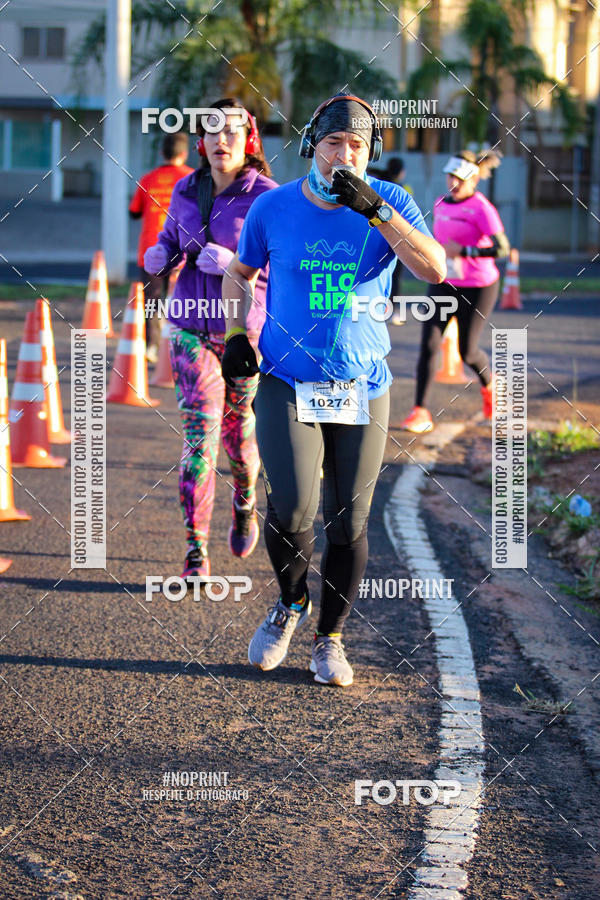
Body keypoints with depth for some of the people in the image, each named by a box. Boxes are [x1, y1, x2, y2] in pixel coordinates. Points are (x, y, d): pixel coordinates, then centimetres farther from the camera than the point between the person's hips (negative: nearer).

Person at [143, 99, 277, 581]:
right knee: (200, 434, -8)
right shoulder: (187, 191, 4)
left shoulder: (267, 197, -10)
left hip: (247, 330, -2)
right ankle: (196, 551, -5)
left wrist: (235, 265, -26)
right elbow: (172, 237, 22)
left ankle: (245, 505, 47)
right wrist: (159, 256, -1)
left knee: (238, 430, 15)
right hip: (193, 329, 2)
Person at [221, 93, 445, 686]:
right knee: (292, 509, -16)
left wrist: (375, 211, -26)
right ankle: (290, 602, 15)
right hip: (286, 384, -1)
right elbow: (238, 272, 16)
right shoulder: (274, 208, -1)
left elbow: (435, 269, -20)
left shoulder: (391, 204, -4)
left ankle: (330, 639, 23)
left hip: (363, 391, 1)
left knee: (348, 523, 4)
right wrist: (236, 333, 4)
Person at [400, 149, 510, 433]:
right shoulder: (440, 204, 6)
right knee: (429, 344, -9)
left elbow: (501, 248, -25)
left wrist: (463, 251, -29)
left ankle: (488, 383, 37)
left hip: (477, 288, -5)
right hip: (443, 284, 5)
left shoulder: (481, 208, -15)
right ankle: (420, 412, -8)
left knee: (467, 351, 1)